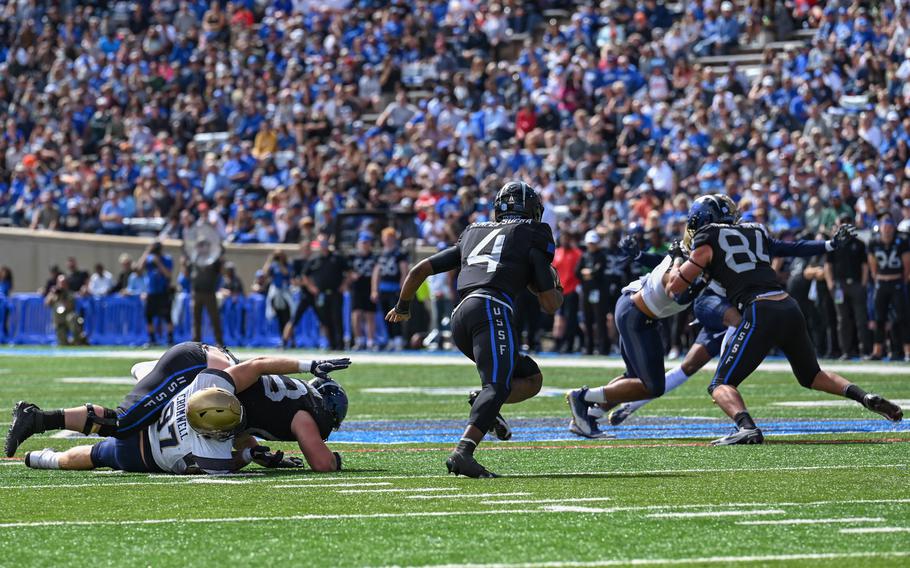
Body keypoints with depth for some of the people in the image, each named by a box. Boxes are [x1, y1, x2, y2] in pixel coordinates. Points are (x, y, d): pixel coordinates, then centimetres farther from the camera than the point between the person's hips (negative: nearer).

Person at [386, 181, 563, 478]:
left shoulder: (473, 234, 30)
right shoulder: (532, 238, 15)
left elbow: (419, 270, 30)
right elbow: (550, 304, 11)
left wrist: (402, 306, 46)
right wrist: (558, 290, 34)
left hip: (461, 318, 6)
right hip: (492, 309, -6)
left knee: (530, 378, 17)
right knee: (497, 385, -19)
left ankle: (483, 402, -11)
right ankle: (462, 452, -40)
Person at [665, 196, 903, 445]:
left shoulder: (708, 241, 6)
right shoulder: (756, 231, 22)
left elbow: (675, 286, 9)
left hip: (760, 312, -6)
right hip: (790, 306, 6)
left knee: (721, 385, -1)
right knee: (812, 375, 27)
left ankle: (746, 427, -29)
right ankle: (864, 396, 6)